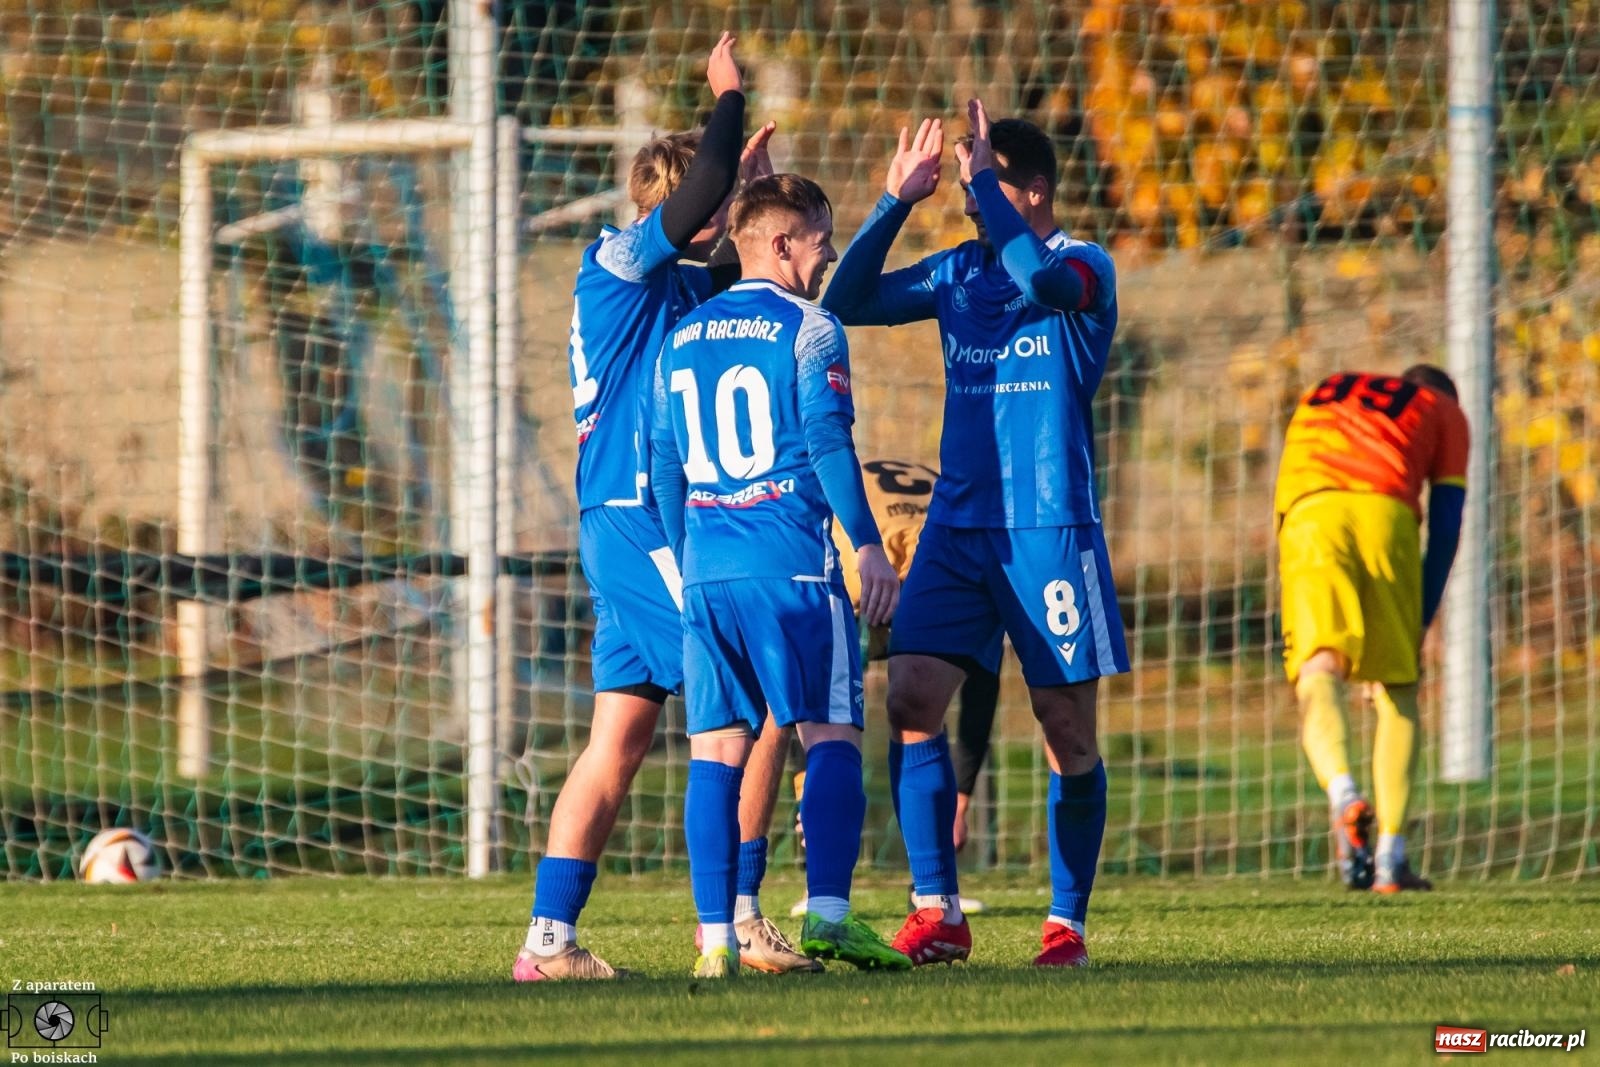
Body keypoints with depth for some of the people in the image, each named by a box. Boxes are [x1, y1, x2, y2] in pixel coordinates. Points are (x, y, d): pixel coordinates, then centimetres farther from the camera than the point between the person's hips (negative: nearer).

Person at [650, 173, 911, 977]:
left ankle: (715, 935, -1)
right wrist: (868, 547, -8)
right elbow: (828, 444, -10)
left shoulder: (681, 339, 16)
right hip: (793, 564, -6)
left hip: (707, 571, 6)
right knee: (831, 735, -3)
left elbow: (664, 466, 17)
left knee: (717, 749, 4)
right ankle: (827, 911, -16)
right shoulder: (806, 329, -3)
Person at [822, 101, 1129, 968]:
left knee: (1066, 727, 0)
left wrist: (980, 180, -21)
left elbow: (1041, 278, -28)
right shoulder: (958, 272, 12)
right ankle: (937, 913, -6)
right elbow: (847, 302, 6)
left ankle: (1067, 924, 10)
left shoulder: (1084, 268, -4)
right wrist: (896, 201, -4)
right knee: (910, 698, -10)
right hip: (956, 525, 5)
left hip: (1051, 530, -5)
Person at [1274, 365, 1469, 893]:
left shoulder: (1322, 395, 39)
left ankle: (1343, 793, -43)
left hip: (1310, 513, 1)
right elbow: (1445, 525, 20)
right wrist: (1422, 621, 22)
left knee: (1319, 676, -13)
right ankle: (1391, 858, -2)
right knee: (1398, 693, 10)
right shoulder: (1446, 413, 29)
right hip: (1385, 512, -1)